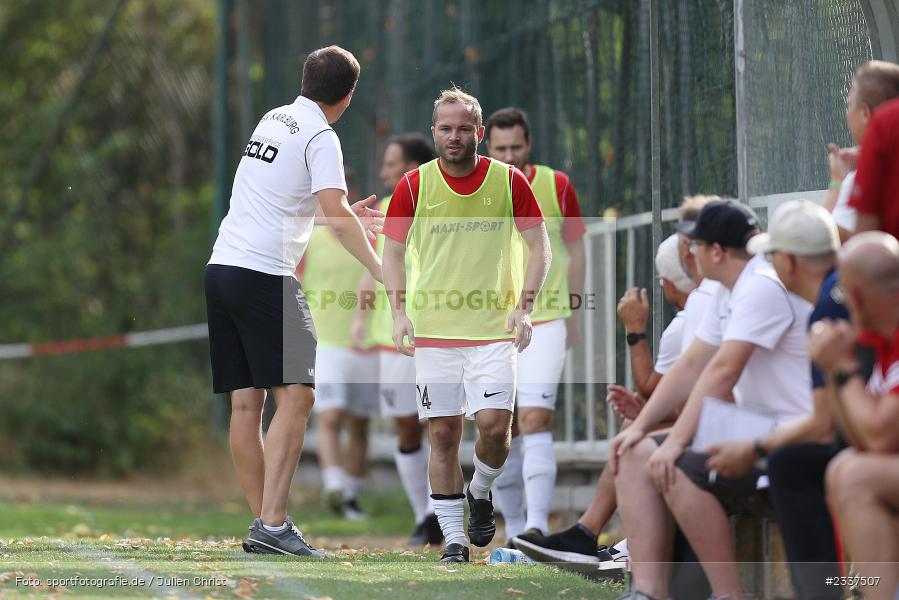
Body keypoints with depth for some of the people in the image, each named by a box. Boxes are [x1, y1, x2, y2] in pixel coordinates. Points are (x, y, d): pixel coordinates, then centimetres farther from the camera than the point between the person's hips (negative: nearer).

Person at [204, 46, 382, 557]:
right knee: (296, 395, -11)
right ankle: (273, 524, -20)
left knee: (246, 401, 6)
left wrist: (345, 214, 41)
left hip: (223, 266, 9)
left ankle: (262, 524, 8)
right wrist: (378, 268, -15)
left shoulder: (273, 120, 18)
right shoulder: (321, 138, -7)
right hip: (266, 275, -9)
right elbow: (336, 215, -19)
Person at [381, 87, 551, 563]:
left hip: (494, 328, -1)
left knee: (494, 424, -14)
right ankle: (453, 539, 8)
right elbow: (393, 250, 8)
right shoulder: (414, 185, 0)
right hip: (434, 330, 1)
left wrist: (523, 306, -8)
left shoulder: (508, 181, -1)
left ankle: (481, 492, 17)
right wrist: (399, 311, -5)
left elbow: (539, 247, 4)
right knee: (443, 434, 0)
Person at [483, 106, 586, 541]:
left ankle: (537, 525, -23)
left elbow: (575, 248, 12)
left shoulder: (557, 186, 1)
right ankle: (513, 528, 14)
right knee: (501, 431, 4)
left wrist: (572, 309, 11)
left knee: (534, 421, -16)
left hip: (545, 321, -2)